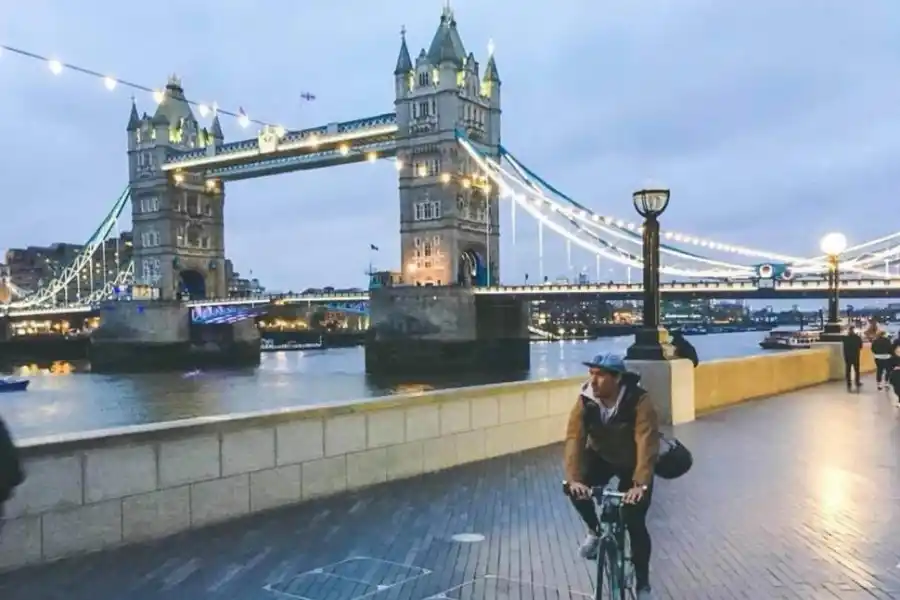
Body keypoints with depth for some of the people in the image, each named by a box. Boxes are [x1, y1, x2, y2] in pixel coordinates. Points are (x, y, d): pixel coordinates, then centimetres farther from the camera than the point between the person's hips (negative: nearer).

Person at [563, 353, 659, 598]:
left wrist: (640, 484, -48)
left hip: (632, 463, -3)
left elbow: (647, 443, -38)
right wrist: (574, 478, -41)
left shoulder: (639, 401, -32)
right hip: (601, 458, 3)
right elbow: (574, 439, -28)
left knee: (635, 523, -6)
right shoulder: (585, 401, -23)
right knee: (578, 489, -24)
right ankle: (595, 531, 6)